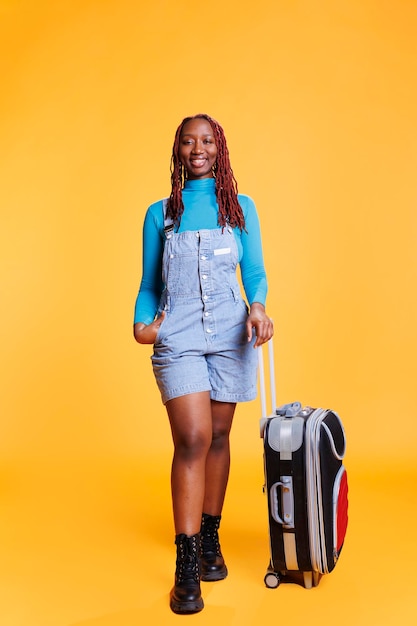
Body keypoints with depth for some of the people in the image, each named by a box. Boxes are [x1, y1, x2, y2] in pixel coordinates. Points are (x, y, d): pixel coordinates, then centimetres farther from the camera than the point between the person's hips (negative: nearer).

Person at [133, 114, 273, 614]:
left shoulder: (241, 207, 11)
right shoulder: (160, 213, 10)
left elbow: (254, 272, 9)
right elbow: (149, 284, 12)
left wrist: (257, 306, -11)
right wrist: (142, 321, -7)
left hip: (230, 333, 2)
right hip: (178, 337, -1)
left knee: (218, 436, 8)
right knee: (193, 438, -13)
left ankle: (210, 539, 24)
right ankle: (186, 565, -7)